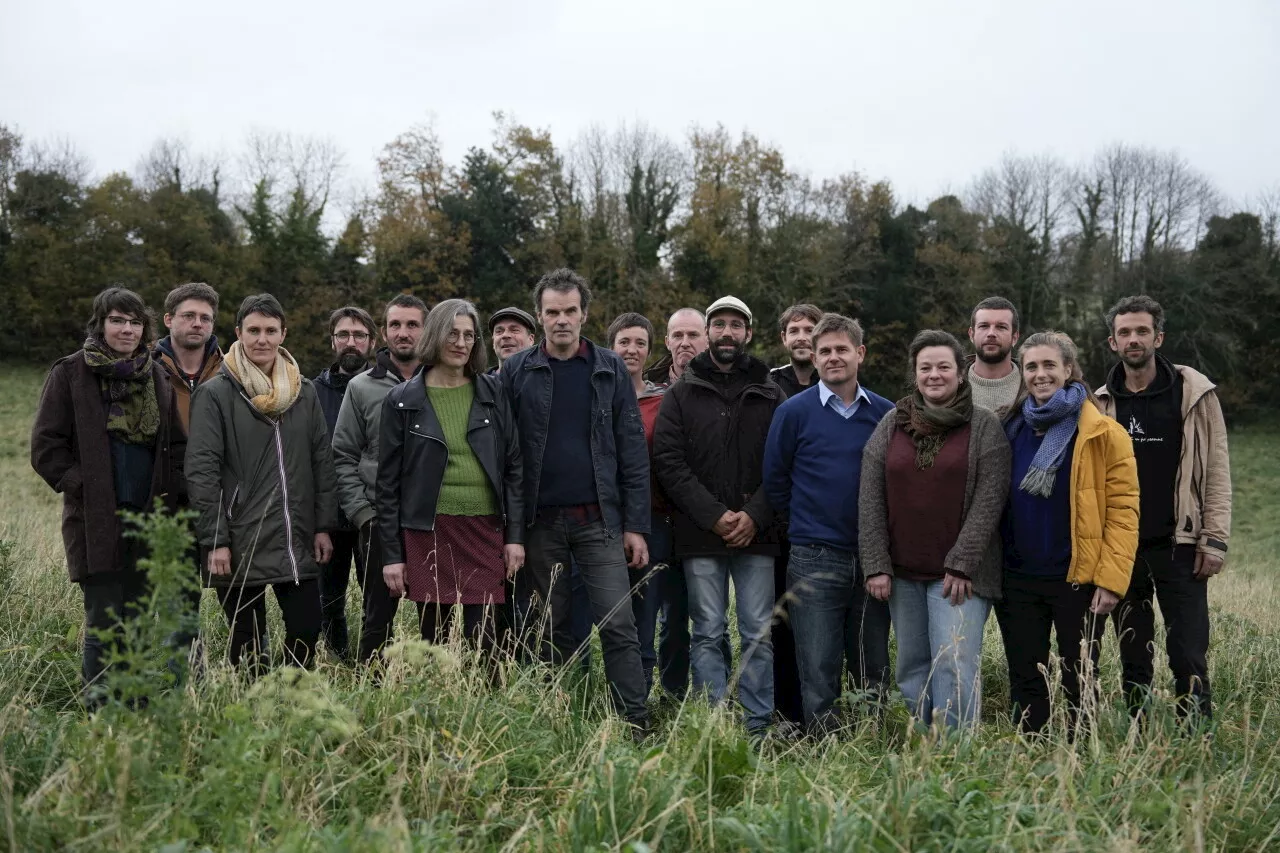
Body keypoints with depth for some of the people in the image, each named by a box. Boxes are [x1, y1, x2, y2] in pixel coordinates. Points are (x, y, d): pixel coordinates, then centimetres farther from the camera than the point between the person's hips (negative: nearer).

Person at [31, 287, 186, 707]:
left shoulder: (157, 377, 12)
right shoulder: (70, 373, -1)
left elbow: (177, 444, 18)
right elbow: (45, 446, -2)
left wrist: (171, 492, 4)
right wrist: (82, 487, -10)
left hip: (150, 518, 4)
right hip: (96, 521, -4)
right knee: (104, 623, -5)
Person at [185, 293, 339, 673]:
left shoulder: (305, 392, 9)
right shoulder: (215, 394, -4)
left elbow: (323, 462, 11)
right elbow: (201, 470, -8)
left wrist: (324, 526, 6)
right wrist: (215, 540, -13)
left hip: (298, 543, 3)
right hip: (240, 547, -3)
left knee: (306, 634, 4)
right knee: (249, 646, 6)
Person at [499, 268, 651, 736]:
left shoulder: (610, 369, 5)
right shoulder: (516, 371, 3)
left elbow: (633, 450, 4)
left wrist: (636, 525, -2)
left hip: (599, 520, 0)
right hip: (540, 522, 1)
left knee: (618, 627, -6)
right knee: (548, 631, 8)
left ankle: (635, 727, -1)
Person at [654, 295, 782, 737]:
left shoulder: (770, 395, 10)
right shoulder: (681, 394, 7)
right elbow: (668, 462, -2)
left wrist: (756, 515, -9)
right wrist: (714, 515, -11)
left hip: (756, 533, 1)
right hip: (700, 535, -1)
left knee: (758, 634, 1)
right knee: (708, 633, 2)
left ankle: (758, 725, 8)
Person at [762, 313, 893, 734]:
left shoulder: (885, 413, 4)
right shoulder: (794, 412, -2)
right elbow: (774, 479, 5)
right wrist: (805, 522, 7)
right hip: (814, 561, -3)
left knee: (873, 668, 11)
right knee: (819, 669, 0)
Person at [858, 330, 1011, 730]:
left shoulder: (985, 427, 1)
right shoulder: (891, 424, 9)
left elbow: (988, 500, -5)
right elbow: (870, 499, 6)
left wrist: (961, 565, -11)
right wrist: (876, 564, -1)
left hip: (960, 574, -4)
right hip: (902, 573, 4)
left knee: (954, 667, -11)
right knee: (912, 667, 9)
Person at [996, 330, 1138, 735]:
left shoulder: (1103, 434, -6)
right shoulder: (1011, 429, 7)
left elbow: (1123, 509, -9)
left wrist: (1111, 579, -15)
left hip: (1078, 580, -4)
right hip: (1018, 580, 4)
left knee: (1079, 683, 7)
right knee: (1025, 684, 10)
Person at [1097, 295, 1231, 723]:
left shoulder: (1194, 392, 0)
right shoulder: (1103, 401, 7)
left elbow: (1217, 469, -2)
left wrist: (1215, 539, -8)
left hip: (1178, 545, -3)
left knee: (1189, 658, -4)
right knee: (1133, 658, 9)